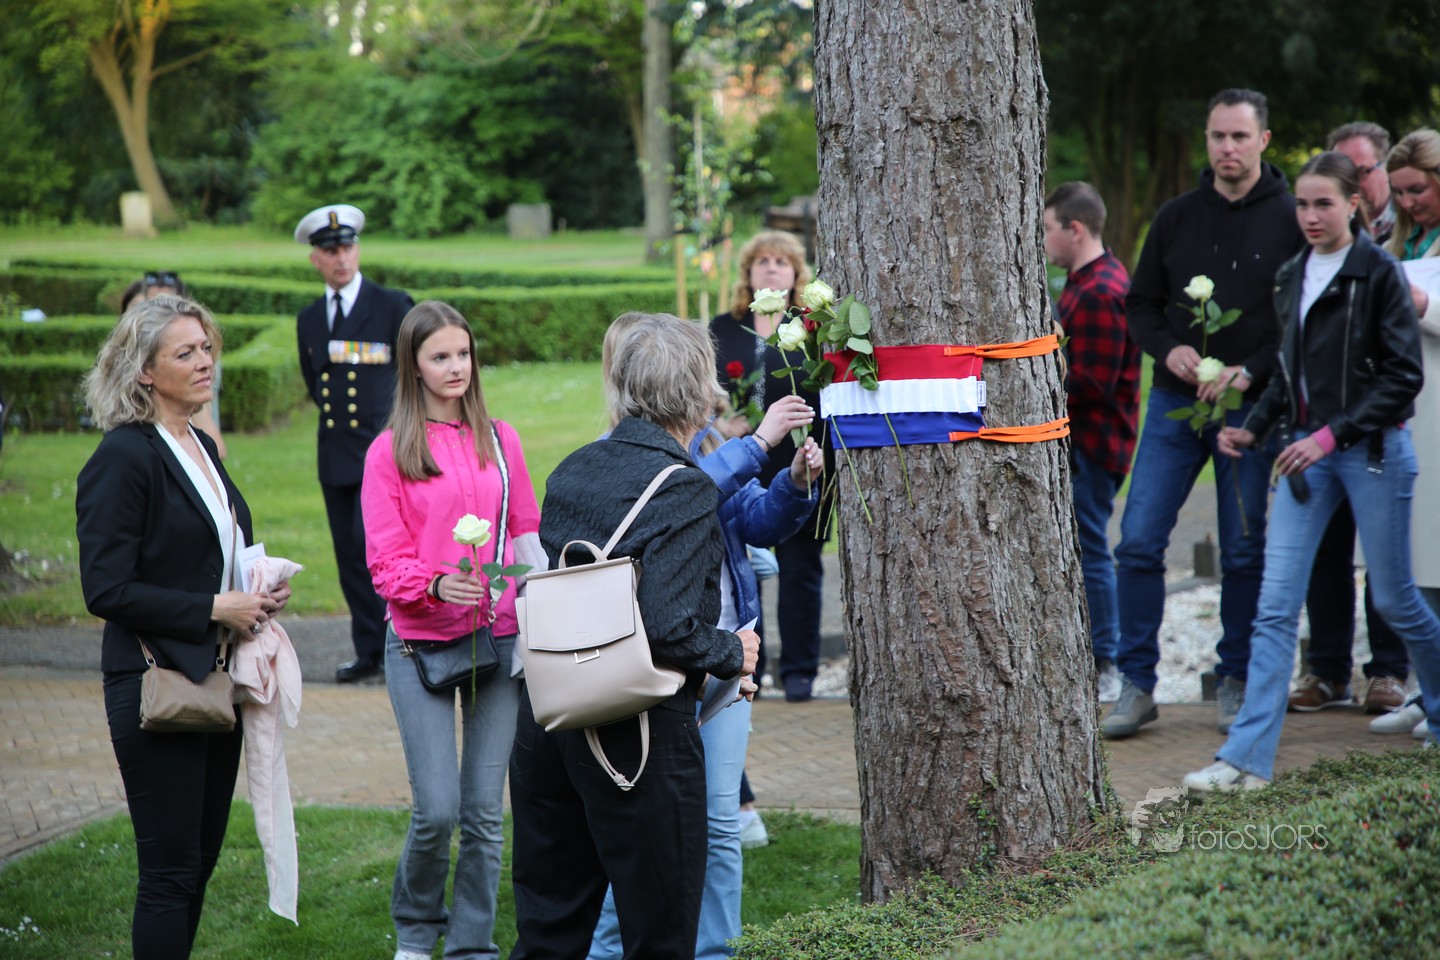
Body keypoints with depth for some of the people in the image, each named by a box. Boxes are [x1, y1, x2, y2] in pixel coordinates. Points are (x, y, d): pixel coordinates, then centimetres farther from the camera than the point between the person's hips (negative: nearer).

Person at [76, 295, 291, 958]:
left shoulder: (203, 448, 13)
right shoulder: (124, 456, -13)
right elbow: (106, 589, -18)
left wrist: (258, 594, 5)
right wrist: (214, 608, -17)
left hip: (216, 678, 8)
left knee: (202, 856, 12)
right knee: (171, 871, -5)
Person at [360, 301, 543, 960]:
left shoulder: (500, 440, 9)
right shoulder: (390, 451, -1)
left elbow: (527, 532, 14)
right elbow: (385, 563, -4)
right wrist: (437, 585, -23)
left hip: (500, 640, 3)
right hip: (421, 643, -3)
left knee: (486, 809, 3)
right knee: (436, 809, -7)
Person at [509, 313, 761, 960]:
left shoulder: (571, 470, 6)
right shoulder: (684, 488, -14)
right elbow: (669, 627, -22)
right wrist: (733, 655, -4)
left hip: (546, 718, 7)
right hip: (639, 733, -7)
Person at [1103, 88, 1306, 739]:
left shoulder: (1291, 221, -1)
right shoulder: (1176, 217, 8)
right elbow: (1140, 305, 12)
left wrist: (1250, 372, -15)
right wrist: (1168, 349, -8)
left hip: (1250, 409, -2)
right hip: (1175, 405, 2)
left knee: (1244, 552, 3)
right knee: (1139, 543, -4)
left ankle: (1235, 683, 16)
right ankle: (1137, 686, 3)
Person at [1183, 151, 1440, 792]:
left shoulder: (1379, 272, -8)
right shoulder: (1293, 278, 10)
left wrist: (1333, 434, -18)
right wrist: (1253, 428, 5)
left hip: (1373, 451, -5)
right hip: (1307, 452, 5)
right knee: (1275, 605, -4)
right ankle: (1247, 758, -7)